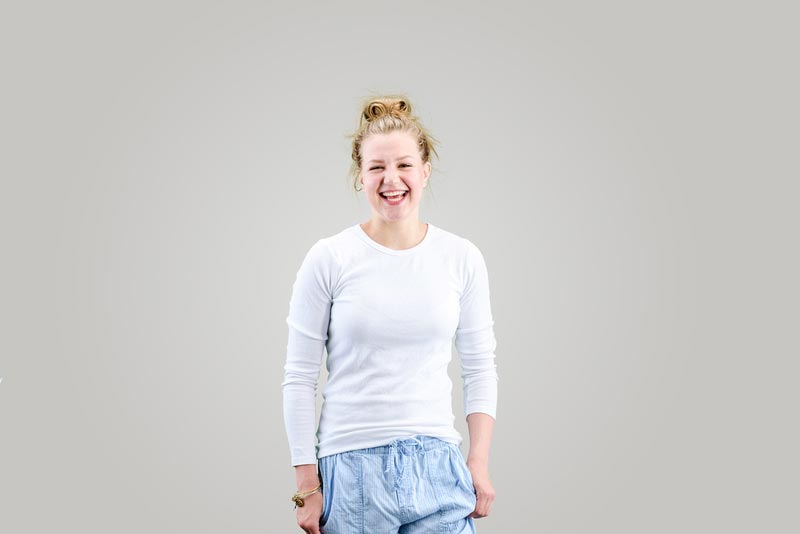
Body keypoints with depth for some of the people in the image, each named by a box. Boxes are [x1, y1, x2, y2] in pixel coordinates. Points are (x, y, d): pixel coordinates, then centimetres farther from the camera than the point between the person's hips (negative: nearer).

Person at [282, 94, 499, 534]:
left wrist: (479, 460, 2)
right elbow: (299, 377, -1)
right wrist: (307, 483, -3)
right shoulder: (328, 260, -3)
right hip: (351, 467, -2)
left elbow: (479, 366, 10)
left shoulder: (462, 259, 4)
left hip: (435, 466, 2)